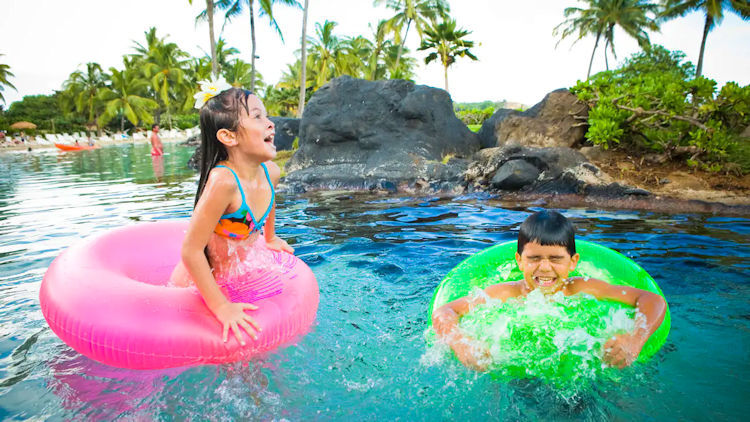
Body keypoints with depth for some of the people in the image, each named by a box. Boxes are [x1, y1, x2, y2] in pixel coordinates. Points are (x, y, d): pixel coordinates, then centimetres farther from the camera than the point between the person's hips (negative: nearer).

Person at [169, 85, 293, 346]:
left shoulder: (271, 172, -13)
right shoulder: (224, 181, -36)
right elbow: (191, 251, -34)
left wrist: (270, 239, 28)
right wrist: (221, 307, -30)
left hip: (239, 267, 7)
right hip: (199, 281, -6)